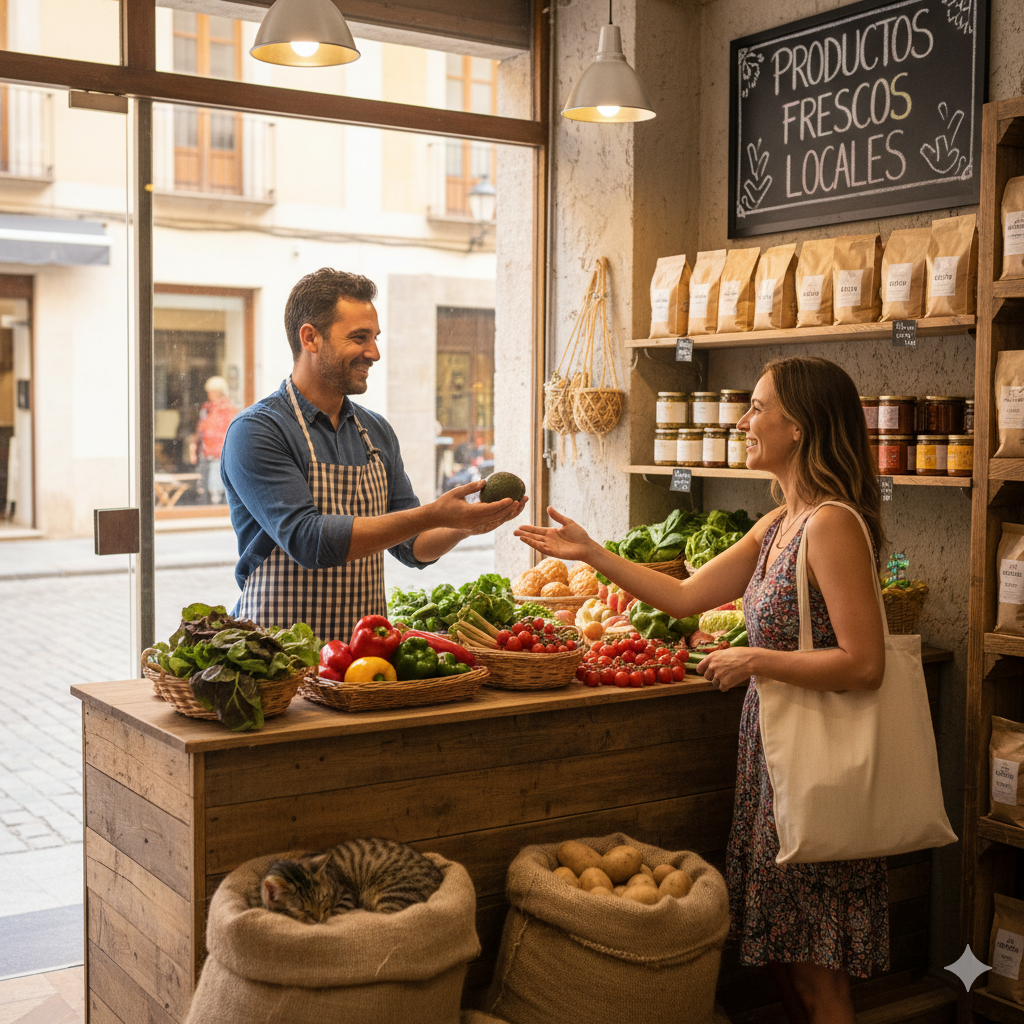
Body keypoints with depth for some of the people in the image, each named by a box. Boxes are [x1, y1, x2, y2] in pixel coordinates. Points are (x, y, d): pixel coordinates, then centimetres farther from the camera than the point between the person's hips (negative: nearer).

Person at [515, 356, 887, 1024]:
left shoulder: (832, 524, -18)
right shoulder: (778, 525, 10)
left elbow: (864, 664, -23)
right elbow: (685, 596, 15)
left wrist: (755, 660, -16)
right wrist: (592, 553, 13)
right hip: (773, 744, 9)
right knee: (784, 957, 17)